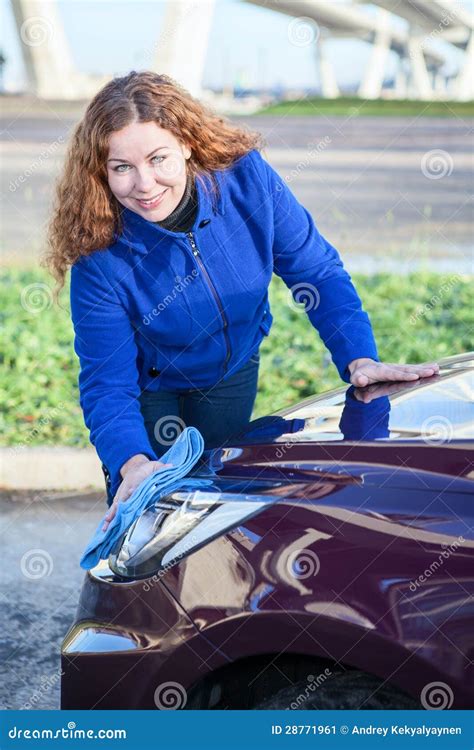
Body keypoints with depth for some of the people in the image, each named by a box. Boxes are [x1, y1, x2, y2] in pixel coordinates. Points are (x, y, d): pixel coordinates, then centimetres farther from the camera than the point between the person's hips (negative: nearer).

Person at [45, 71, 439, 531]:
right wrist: (132, 464, -50)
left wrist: (360, 358, -28)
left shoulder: (247, 180, -29)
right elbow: (107, 386, -31)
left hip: (233, 373, 3)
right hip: (150, 392, -3)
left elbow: (316, 271, -17)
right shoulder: (99, 259, -33)